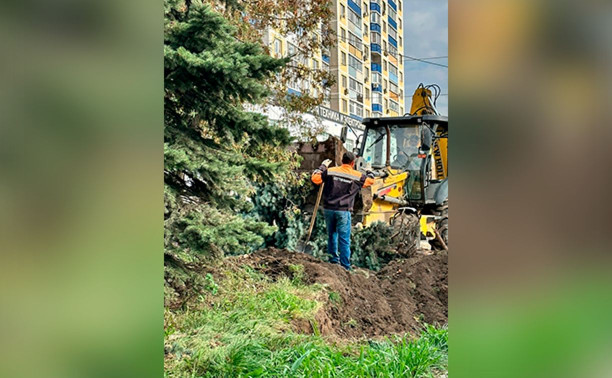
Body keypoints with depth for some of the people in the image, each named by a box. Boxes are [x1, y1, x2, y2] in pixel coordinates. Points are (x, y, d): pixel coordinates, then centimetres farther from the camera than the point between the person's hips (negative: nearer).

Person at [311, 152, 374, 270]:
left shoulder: (330, 171, 2)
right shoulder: (357, 176, 2)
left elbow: (315, 178, 2)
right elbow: (371, 181, 16)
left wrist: (323, 166, 15)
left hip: (328, 209, 3)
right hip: (343, 211, -3)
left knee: (332, 236, 19)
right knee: (344, 240, 1)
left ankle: (333, 261, 27)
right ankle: (345, 267, 2)